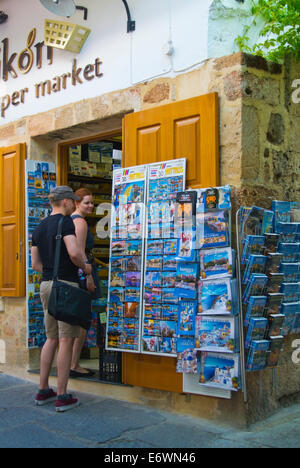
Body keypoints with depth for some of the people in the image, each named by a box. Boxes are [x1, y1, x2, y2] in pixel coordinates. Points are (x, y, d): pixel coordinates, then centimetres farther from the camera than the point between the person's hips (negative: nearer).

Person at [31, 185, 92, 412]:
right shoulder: (65, 222, -8)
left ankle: (43, 391, 21)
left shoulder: (40, 227, 16)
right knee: (66, 340, -3)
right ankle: (62, 396, 0)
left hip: (46, 284, 8)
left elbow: (35, 263, 17)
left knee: (52, 339, 16)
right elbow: (74, 252, -22)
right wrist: (85, 268, -5)